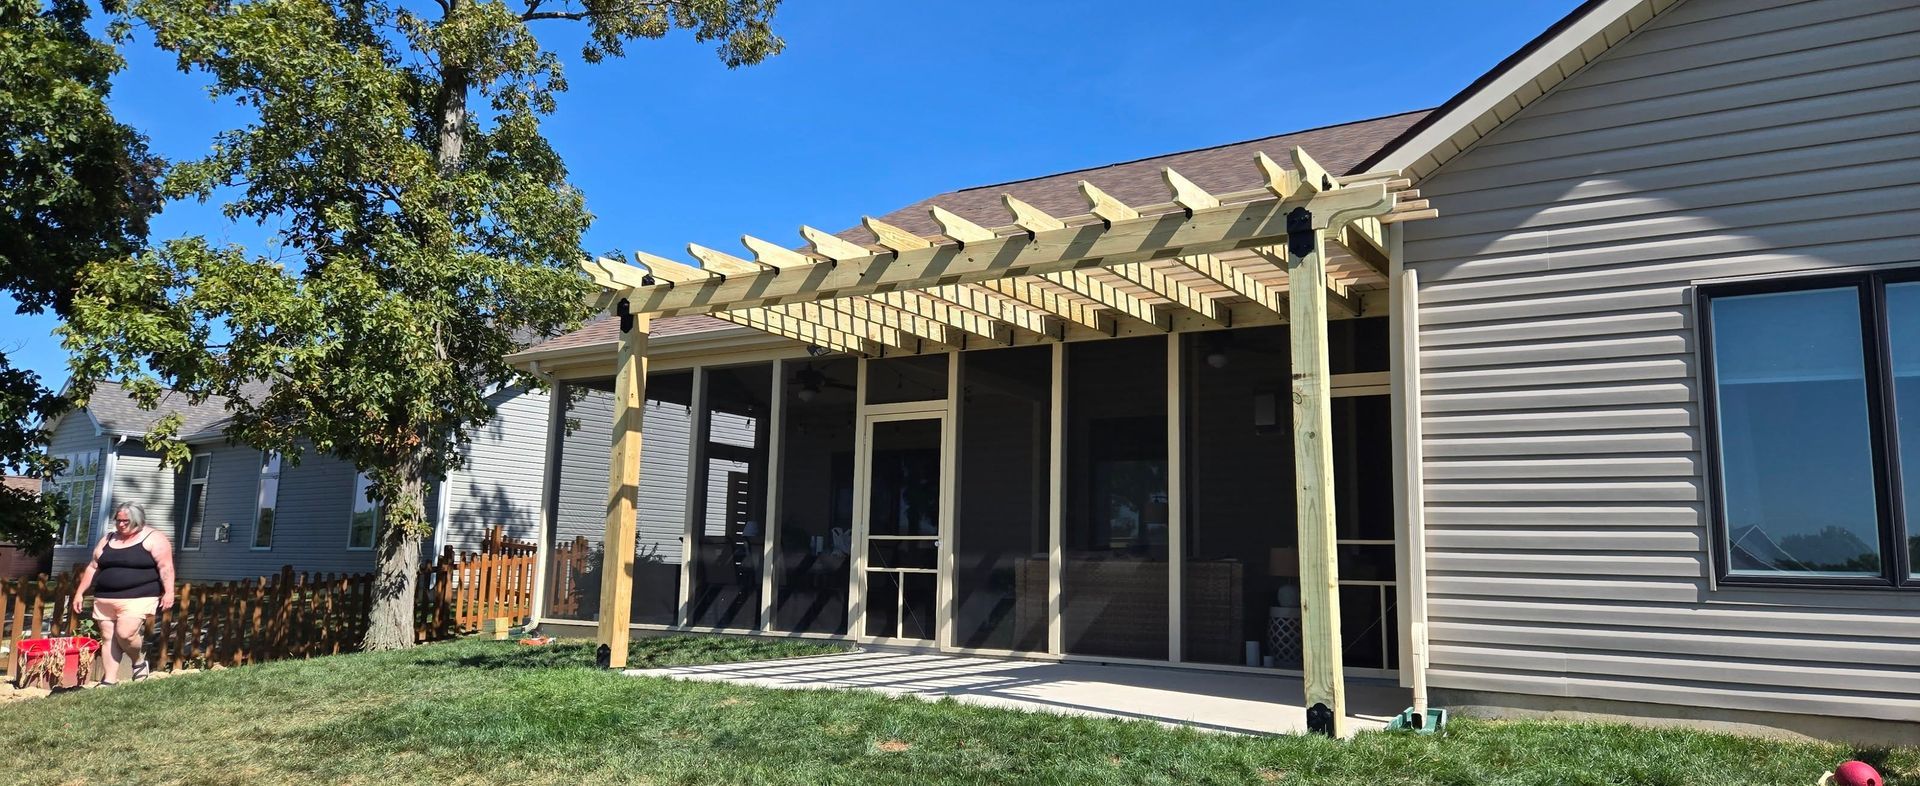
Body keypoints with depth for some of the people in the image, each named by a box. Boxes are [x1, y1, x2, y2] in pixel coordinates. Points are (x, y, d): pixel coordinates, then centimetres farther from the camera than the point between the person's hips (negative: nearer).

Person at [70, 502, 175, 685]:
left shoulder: (153, 539, -4)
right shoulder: (108, 540, 14)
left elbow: (165, 567, -11)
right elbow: (93, 567, 19)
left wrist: (169, 592, -21)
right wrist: (80, 592, 15)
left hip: (138, 598, -6)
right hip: (105, 599, 6)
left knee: (124, 633, -18)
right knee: (108, 638, 5)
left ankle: (140, 661, 9)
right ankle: (109, 680, 10)